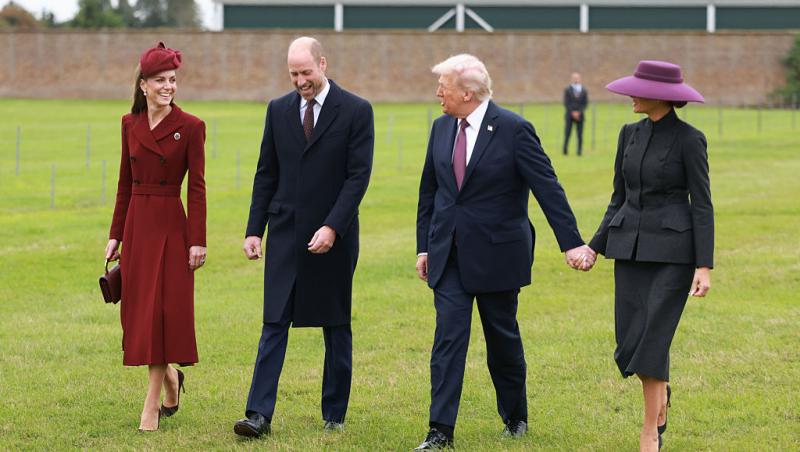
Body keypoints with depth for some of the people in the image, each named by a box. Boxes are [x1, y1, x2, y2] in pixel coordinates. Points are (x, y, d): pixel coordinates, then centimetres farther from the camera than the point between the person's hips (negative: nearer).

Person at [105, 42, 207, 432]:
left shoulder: (190, 127, -6)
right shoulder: (130, 124, 7)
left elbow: (197, 187, -7)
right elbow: (125, 183, 12)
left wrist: (198, 241, -12)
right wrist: (115, 235, 10)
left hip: (171, 226, -5)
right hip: (136, 225, 5)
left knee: (162, 309, -5)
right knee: (137, 309, 8)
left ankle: (152, 404, 0)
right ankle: (170, 377, 32)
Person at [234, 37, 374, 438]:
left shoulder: (356, 111, -5)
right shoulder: (278, 110, 7)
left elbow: (359, 176, -10)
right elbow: (266, 175, 10)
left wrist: (332, 227, -19)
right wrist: (254, 230, 3)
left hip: (333, 238, -2)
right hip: (285, 235, 2)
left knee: (336, 327, 8)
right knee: (274, 325, -3)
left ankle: (334, 413, 18)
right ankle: (259, 414, -7)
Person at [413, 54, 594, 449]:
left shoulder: (513, 130, -12)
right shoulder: (442, 128, 6)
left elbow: (548, 187, -13)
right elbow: (429, 191, 14)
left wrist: (572, 243, -17)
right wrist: (424, 246, 12)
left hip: (497, 254, -4)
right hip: (449, 254, 4)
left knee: (503, 339, 9)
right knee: (448, 338, -4)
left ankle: (515, 417, 29)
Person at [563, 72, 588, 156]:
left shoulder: (584, 91, 9)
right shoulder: (567, 90, 6)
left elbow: (585, 103, 6)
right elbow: (566, 103, 0)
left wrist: (579, 112, -7)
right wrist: (572, 112, -10)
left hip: (580, 115, 1)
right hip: (569, 115, -1)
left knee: (580, 135, -3)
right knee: (567, 134, -6)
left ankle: (579, 151, -1)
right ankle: (565, 151, -3)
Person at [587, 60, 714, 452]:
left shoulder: (689, 139, -9)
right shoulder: (630, 135, 8)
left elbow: (702, 204, -9)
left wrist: (704, 266, -14)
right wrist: (594, 246, 9)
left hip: (674, 250, -5)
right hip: (630, 246, 5)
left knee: (652, 338, -10)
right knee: (630, 342, 2)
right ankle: (660, 391, 33)